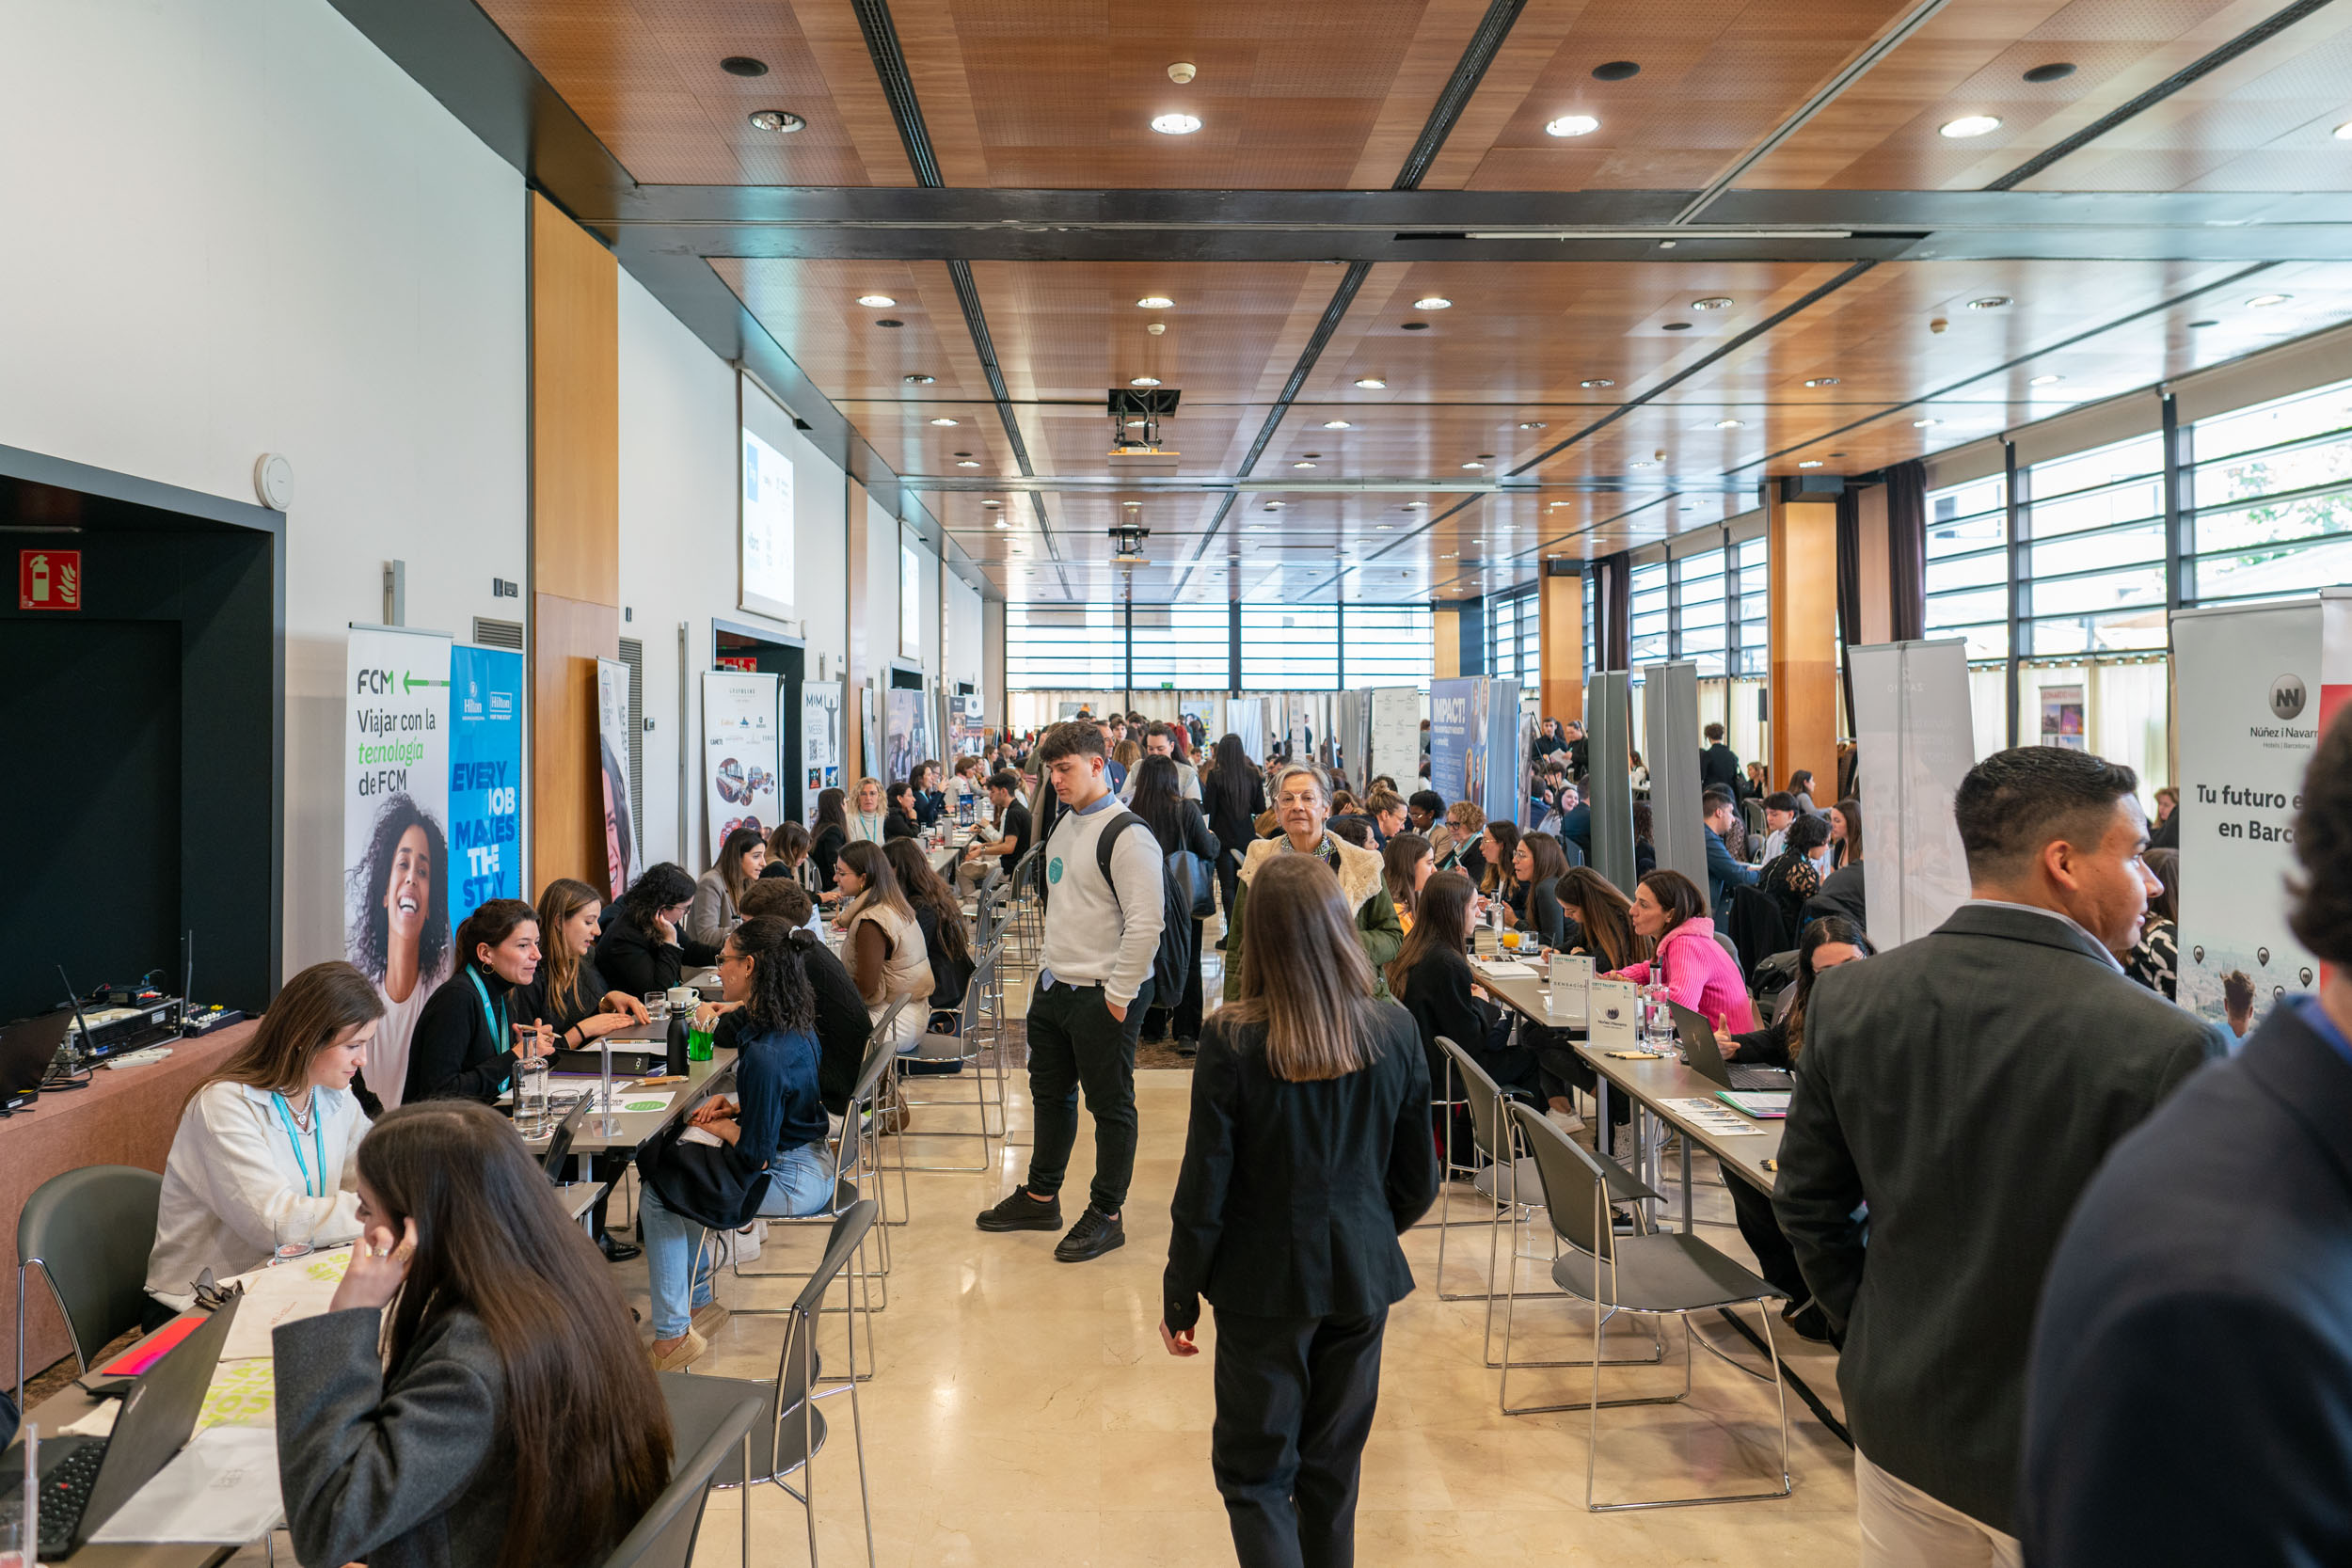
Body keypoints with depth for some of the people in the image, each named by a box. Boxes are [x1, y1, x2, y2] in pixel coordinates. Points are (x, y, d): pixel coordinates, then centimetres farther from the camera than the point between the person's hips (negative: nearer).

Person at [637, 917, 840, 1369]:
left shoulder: (764, 1054, -29)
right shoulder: (796, 1027, 1)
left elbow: (755, 1154, -24)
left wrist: (718, 1125, -5)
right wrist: (732, 1107, 2)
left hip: (791, 1181, -10)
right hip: (806, 1160, 10)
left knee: (658, 1197, -1)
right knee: (661, 1160, 16)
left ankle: (672, 1337, 10)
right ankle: (697, 1303, 24)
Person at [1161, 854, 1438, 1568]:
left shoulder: (1232, 1041, -19)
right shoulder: (1394, 1033, -9)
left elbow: (1203, 1191, -13)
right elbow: (1418, 1180, 1)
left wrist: (1179, 1296, 0)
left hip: (1265, 1281, -3)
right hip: (1361, 1272, 3)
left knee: (1255, 1471, 11)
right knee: (1335, 1468, 20)